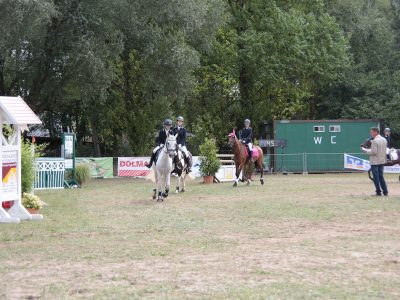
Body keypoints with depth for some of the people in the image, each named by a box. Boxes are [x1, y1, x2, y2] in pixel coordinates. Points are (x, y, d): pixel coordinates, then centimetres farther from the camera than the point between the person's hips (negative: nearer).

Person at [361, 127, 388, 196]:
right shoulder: (384, 140, 10)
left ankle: (378, 192, 2)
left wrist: (364, 150, -11)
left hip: (375, 162, -8)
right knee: (381, 176, 15)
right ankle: (385, 192, 12)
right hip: (382, 161, 8)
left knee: (376, 177, 0)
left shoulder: (375, 141, -17)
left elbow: (373, 152, -21)